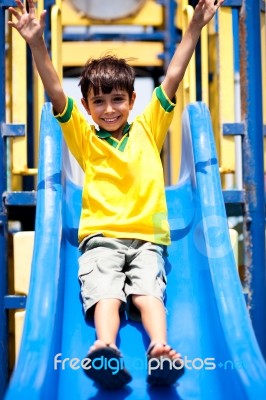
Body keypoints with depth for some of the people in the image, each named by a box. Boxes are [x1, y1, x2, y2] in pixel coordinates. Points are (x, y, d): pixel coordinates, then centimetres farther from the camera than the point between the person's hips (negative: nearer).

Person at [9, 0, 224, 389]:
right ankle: (105, 349, -50)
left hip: (147, 238, 0)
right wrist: (37, 44, -12)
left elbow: (172, 77, 8)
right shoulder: (84, 137, 12)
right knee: (105, 294, -25)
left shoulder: (148, 129, 14)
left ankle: (160, 351, -47)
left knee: (148, 292, -24)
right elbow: (55, 93, 0)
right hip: (100, 237, 0)